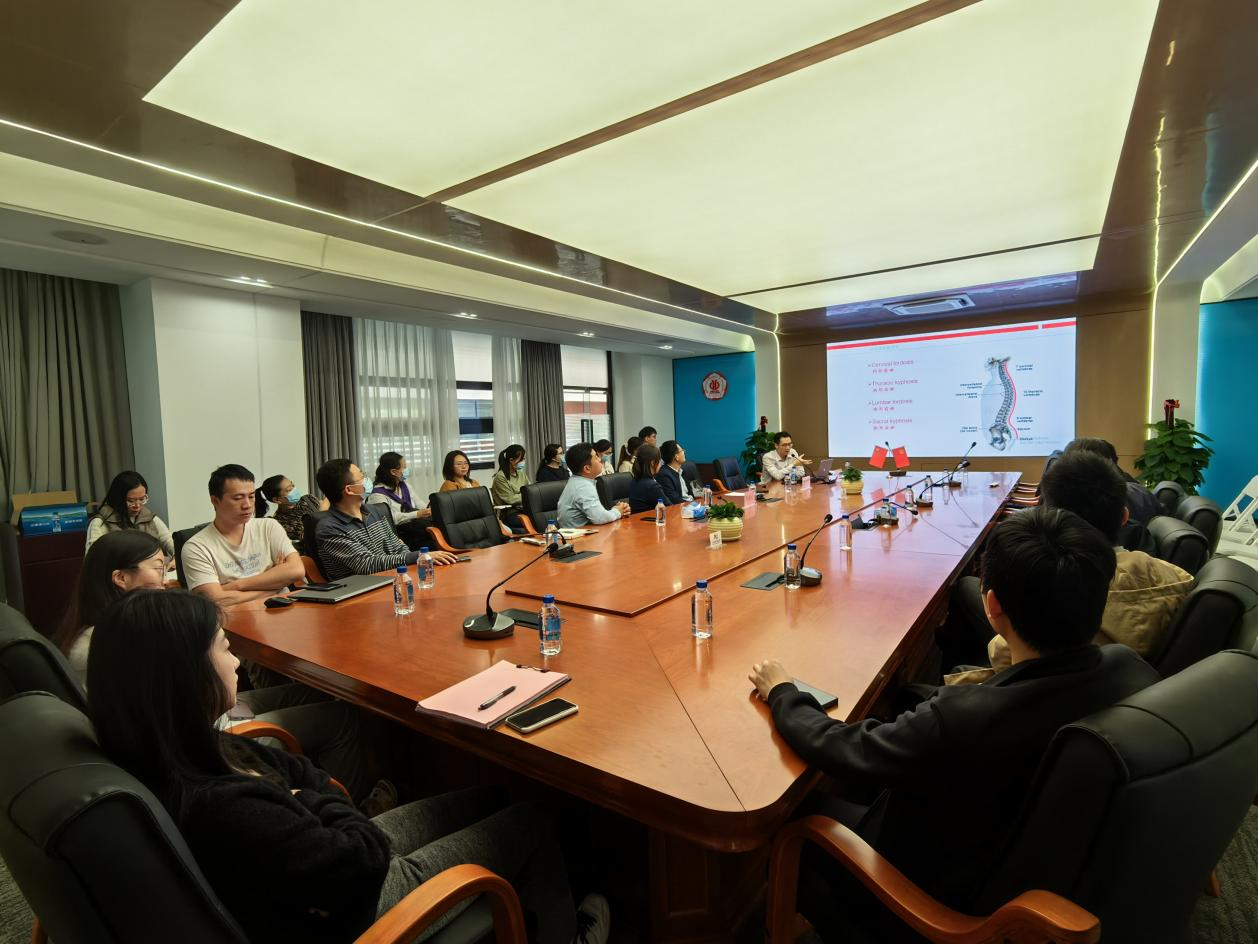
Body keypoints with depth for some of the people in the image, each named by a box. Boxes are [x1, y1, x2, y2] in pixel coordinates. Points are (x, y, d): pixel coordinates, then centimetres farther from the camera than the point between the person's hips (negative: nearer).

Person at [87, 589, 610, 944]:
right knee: (530, 824, 5)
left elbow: (296, 770, 2)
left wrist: (306, 799, -17)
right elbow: (367, 855, -30)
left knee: (485, 799, 18)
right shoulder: (215, 807, -39)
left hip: (325, 866, 8)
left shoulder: (177, 753, -10)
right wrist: (312, 803, -14)